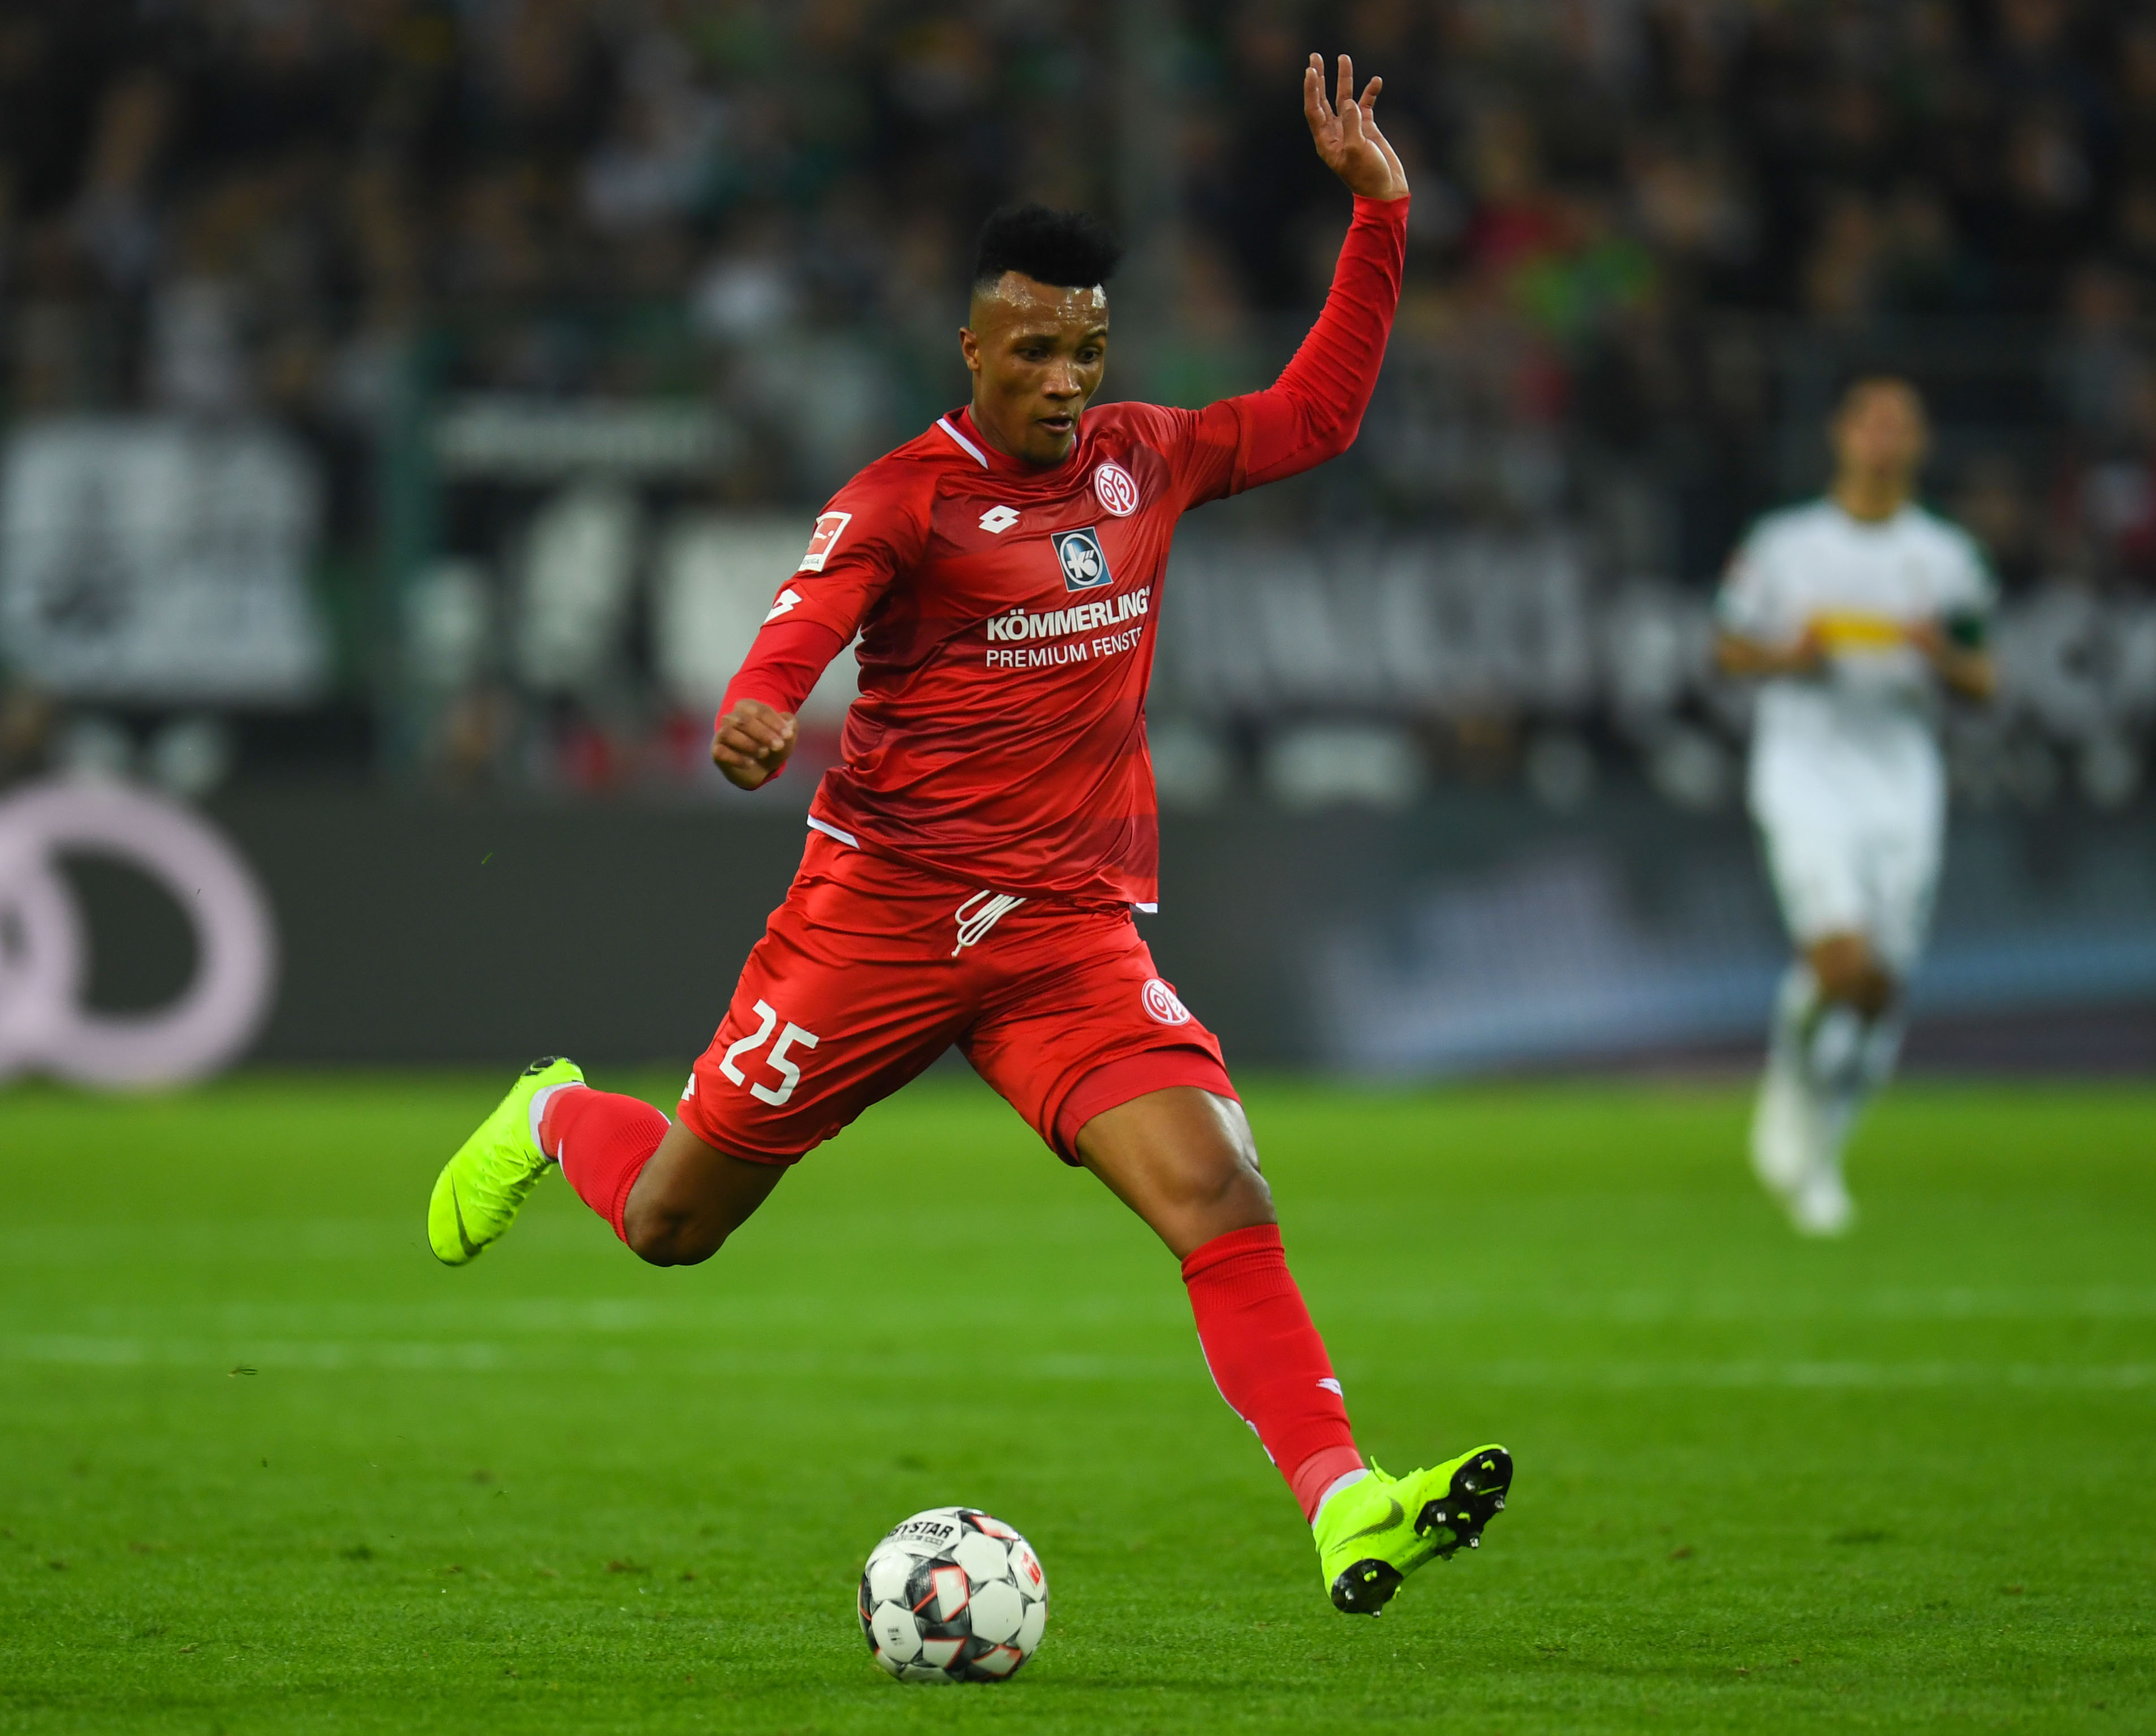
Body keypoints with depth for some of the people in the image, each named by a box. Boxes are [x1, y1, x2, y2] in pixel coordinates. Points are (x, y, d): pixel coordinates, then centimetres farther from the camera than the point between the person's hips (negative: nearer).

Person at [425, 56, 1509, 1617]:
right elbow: (804, 621, -24)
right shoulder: (908, 495, -8)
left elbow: (1314, 415, 23)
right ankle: (558, 1120, 45)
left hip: (1073, 931, 3)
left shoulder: (1141, 462, 9)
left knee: (1224, 1199, -20)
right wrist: (756, 711, -47)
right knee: (670, 1224, 9)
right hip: (882, 905, -3)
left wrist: (1379, 215, 15)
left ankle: (1346, 1512, -29)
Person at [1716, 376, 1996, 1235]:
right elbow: (1730, 648, 10)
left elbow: (1981, 684, 10)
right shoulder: (1785, 545, 3)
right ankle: (1791, 1083, 8)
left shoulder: (1947, 558, 8)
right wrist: (1788, 655, -10)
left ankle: (1819, 1152, 19)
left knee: (1882, 992, 0)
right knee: (1844, 961, -22)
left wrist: (1945, 656, -12)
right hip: (1804, 773, -3)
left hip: (1904, 784, 3)